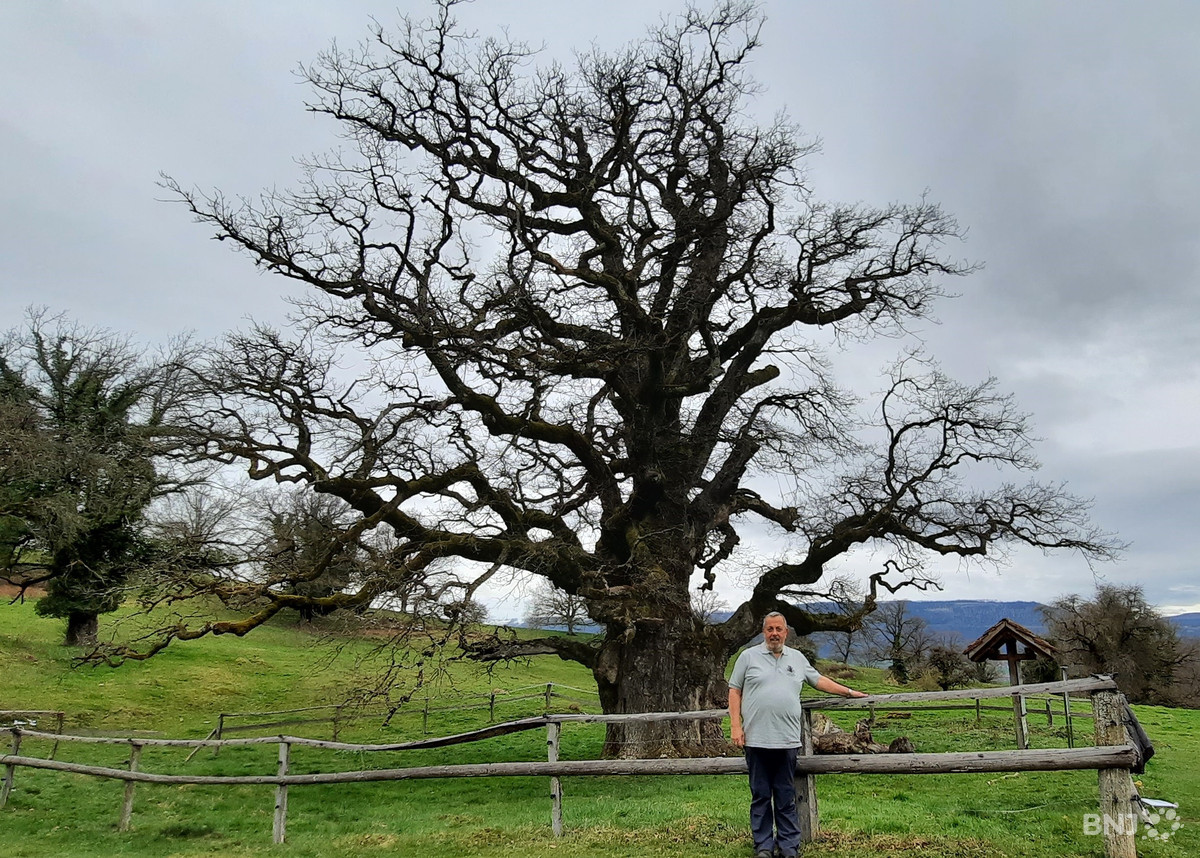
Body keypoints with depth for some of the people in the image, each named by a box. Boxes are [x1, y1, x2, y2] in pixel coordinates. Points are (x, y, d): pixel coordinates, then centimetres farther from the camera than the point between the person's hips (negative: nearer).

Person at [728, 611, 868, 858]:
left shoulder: (797, 658, 14)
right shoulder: (749, 656, 4)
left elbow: (819, 680, 25)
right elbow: (735, 692, 3)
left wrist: (849, 692, 24)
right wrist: (735, 726, -4)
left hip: (787, 740, 2)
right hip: (756, 739, -2)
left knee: (786, 798, 7)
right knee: (760, 796, 5)